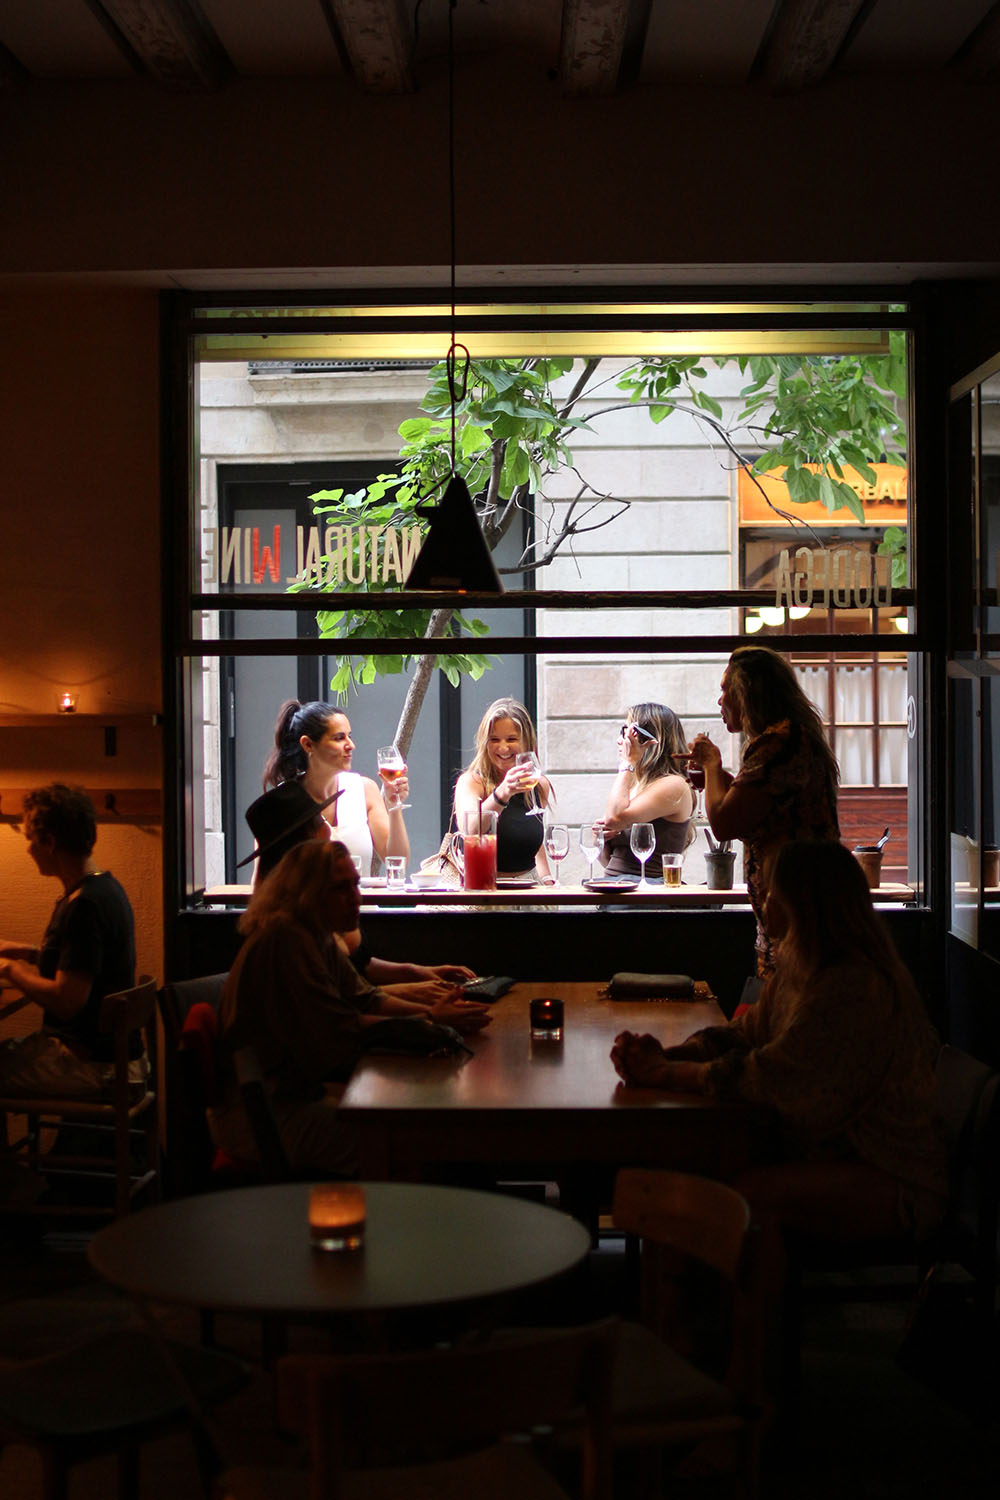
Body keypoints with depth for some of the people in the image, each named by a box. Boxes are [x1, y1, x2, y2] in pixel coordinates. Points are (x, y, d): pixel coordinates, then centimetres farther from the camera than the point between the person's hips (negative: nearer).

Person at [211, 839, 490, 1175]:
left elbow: (365, 998, 11)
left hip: (296, 1094, 10)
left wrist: (433, 1011, -5)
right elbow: (343, 1032, -22)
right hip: (258, 1117, -10)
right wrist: (430, 1022, -19)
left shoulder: (320, 938, 13)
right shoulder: (285, 941, -20)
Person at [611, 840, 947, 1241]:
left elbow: (773, 1079, -26)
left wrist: (666, 1073, -17)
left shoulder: (855, 987, -24)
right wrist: (666, 1056, -9)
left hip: (892, 1182, -9)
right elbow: (746, 1034, 10)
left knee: (746, 1191, -29)